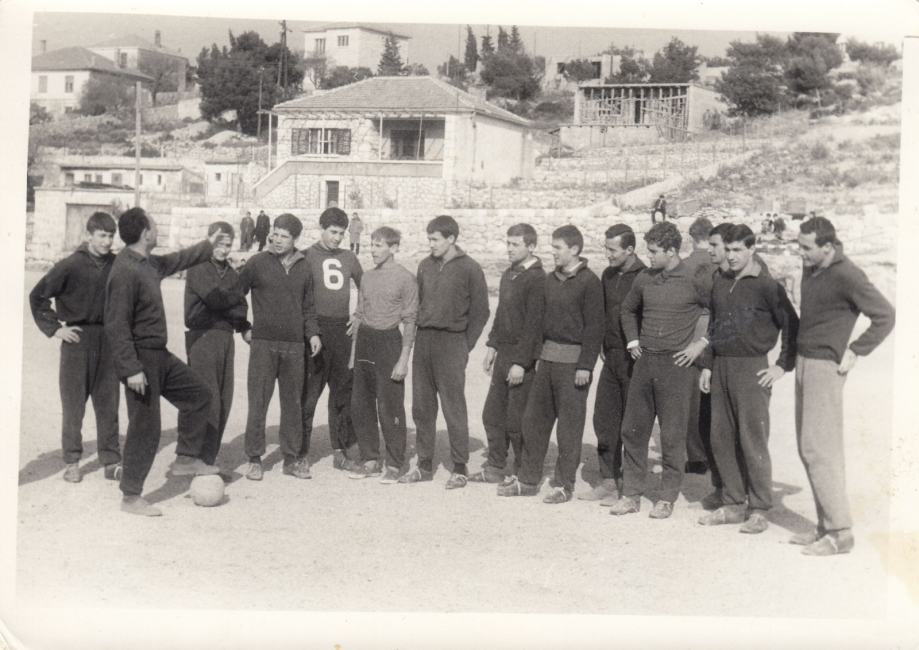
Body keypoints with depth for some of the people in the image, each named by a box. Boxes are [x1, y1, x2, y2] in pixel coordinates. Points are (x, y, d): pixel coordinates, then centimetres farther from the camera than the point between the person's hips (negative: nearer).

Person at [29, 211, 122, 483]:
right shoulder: (71, 265, -10)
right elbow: (38, 296, -4)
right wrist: (54, 328, -7)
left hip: (108, 340, 3)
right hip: (77, 339, -3)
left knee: (108, 403, 6)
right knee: (73, 402, 4)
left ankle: (111, 461, 13)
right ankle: (71, 461, 14)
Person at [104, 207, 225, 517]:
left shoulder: (149, 263, 7)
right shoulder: (125, 271, -22)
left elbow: (177, 260, 30)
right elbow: (116, 325, -24)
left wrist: (208, 245, 40)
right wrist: (131, 369, -26)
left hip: (159, 355, 10)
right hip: (141, 357, -10)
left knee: (198, 394, 17)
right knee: (145, 428, -3)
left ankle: (186, 459, 27)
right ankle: (131, 497, 8)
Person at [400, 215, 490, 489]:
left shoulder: (469, 269, -5)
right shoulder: (425, 265, 9)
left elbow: (480, 311, -3)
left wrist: (465, 345, -5)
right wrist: (420, 336, 8)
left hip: (451, 342, -5)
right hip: (423, 340, 5)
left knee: (454, 409, -2)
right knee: (422, 407, 9)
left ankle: (459, 469, 7)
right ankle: (424, 465, 18)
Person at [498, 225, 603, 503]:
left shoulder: (589, 282, -10)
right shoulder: (551, 279, 12)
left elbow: (594, 327, -12)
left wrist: (585, 366, -15)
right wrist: (538, 353, 13)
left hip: (572, 359, -7)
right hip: (548, 355, 7)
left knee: (569, 424, 0)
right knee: (534, 418, 9)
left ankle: (564, 484, 10)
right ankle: (528, 479, 19)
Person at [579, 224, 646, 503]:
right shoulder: (608, 275, 11)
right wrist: (603, 344, 12)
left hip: (634, 359, -7)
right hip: (612, 358, 7)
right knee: (604, 419, 9)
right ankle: (608, 480, 19)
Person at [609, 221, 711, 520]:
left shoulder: (695, 281, -8)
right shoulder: (644, 279, 7)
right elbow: (628, 309, 25)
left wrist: (701, 343, -7)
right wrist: (632, 339, 14)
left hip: (678, 364, -5)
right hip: (645, 361, 5)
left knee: (672, 435, 1)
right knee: (633, 429, 6)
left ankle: (667, 498, 13)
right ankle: (631, 494, 16)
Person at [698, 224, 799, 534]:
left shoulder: (767, 286, -6)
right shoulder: (720, 282, 12)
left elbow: (792, 326, -6)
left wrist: (782, 366, -8)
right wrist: (707, 366, 15)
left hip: (751, 369, -6)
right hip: (720, 368, 7)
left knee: (753, 441, -5)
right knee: (721, 439, 8)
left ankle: (759, 510, 4)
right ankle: (733, 505, 19)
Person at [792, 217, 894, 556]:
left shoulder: (846, 276, -16)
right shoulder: (810, 269, 9)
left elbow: (885, 316, -16)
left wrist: (854, 352, -14)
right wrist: (793, 357, 13)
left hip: (825, 368, -9)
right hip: (804, 362, 9)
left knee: (820, 450, -9)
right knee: (808, 449, 10)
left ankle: (840, 532, -3)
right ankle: (825, 526, 17)